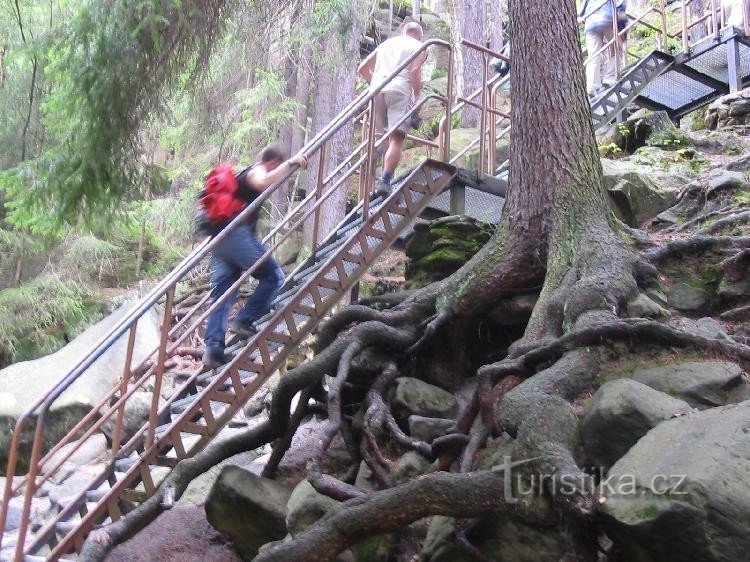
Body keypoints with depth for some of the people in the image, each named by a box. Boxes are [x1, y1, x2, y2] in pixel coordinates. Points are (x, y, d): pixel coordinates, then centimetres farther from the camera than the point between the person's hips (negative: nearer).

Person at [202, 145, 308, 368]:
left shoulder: (245, 174, 30)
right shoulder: (256, 172, 1)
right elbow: (264, 182, -25)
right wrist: (290, 163, -18)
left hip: (220, 239, 9)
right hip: (237, 234, -9)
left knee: (221, 294, 4)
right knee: (273, 276, 0)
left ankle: (212, 348, -4)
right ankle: (243, 320, -6)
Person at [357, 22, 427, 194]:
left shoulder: (386, 43, 30)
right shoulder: (419, 46, 15)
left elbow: (362, 69, 27)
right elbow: (415, 71, -4)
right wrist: (416, 98, -1)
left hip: (377, 89, 5)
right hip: (400, 89, -5)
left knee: (381, 138, 8)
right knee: (397, 138, -13)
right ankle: (385, 181, -28)